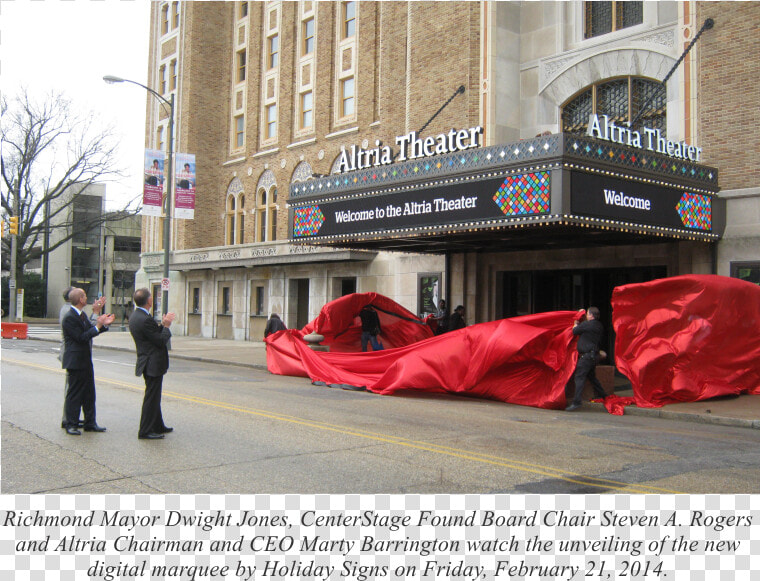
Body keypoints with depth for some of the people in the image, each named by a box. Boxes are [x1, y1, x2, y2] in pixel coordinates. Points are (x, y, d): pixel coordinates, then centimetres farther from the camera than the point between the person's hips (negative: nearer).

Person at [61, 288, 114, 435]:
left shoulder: (82, 315, 12)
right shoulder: (69, 318, -17)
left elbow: (89, 331, 15)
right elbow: (81, 337, -21)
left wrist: (104, 324, 2)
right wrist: (98, 326, -20)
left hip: (86, 360, 9)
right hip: (75, 361, -9)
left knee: (89, 393, 13)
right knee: (74, 394, -1)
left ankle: (90, 423, 21)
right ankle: (71, 425, 8)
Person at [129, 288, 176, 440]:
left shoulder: (135, 316, 8)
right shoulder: (145, 319, -23)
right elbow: (161, 341, -19)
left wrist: (163, 324, 9)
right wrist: (166, 327, -6)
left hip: (148, 363, 10)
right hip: (153, 364, -10)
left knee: (153, 397, 20)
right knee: (151, 397, -2)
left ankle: (158, 426, 32)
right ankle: (145, 431, 5)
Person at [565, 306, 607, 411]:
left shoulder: (586, 324, -12)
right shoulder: (599, 326, 13)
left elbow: (575, 331, -2)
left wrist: (576, 323, 17)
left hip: (586, 355, -9)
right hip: (593, 355, 9)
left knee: (579, 376, -12)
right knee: (591, 376, 22)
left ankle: (576, 401, -19)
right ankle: (602, 395, 30)